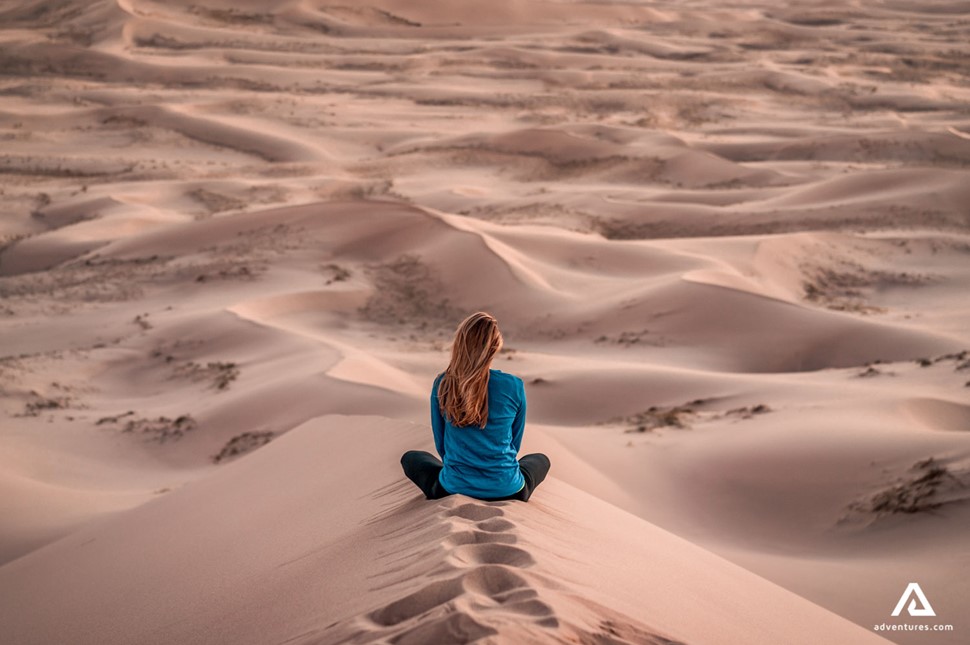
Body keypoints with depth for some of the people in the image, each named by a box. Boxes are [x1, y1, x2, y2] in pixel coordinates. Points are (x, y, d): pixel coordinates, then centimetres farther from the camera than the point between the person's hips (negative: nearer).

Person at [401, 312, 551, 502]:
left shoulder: (442, 384, -8)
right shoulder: (514, 386, -9)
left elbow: (441, 443, 5)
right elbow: (514, 443, 6)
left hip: (454, 489, -1)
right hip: (506, 490, 1)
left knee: (410, 458, 31)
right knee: (541, 459, 35)